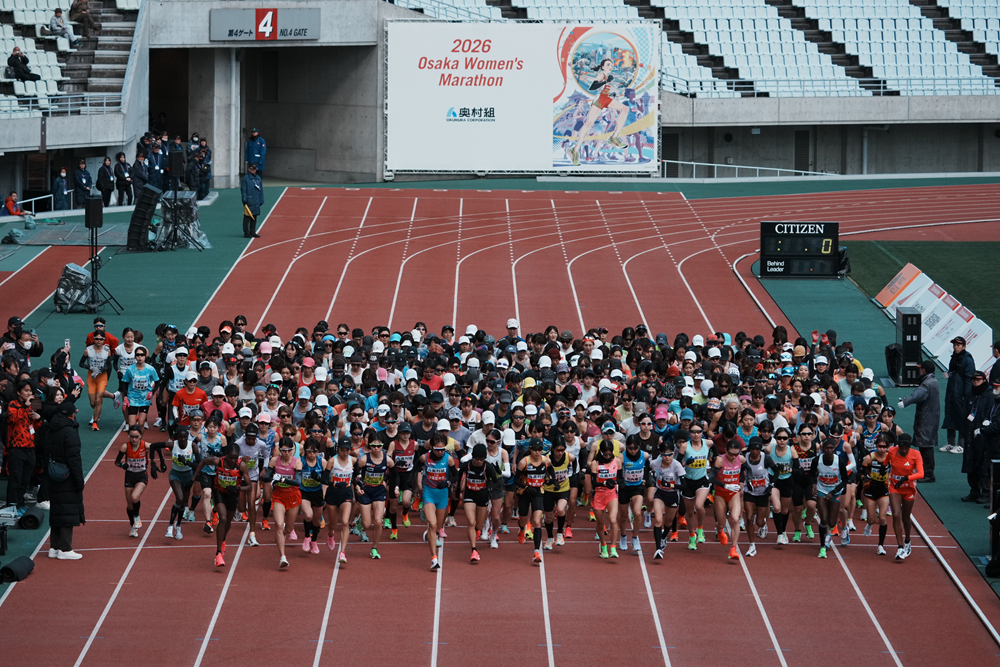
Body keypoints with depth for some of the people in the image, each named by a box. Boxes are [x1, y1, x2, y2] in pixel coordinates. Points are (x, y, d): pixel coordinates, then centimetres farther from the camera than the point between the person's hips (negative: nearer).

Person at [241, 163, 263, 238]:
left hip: (256, 202, 6)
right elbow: (243, 190, -8)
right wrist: (244, 200, -14)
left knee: (254, 217, 11)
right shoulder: (246, 178, -5)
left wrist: (261, 200, 13)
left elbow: (261, 190, 17)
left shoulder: (258, 178, 13)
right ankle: (246, 233, -1)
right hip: (249, 201, -6)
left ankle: (253, 232, 19)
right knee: (247, 217, -4)